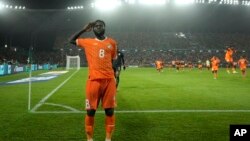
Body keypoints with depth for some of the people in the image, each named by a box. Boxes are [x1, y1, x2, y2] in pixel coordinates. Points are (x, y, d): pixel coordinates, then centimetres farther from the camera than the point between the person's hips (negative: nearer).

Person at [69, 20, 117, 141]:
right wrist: (84, 30, 14)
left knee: (110, 110, 5)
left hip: (109, 80, 1)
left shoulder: (112, 42, 12)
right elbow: (71, 40, 21)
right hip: (94, 80, -1)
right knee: (91, 110, 3)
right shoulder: (88, 42, 10)